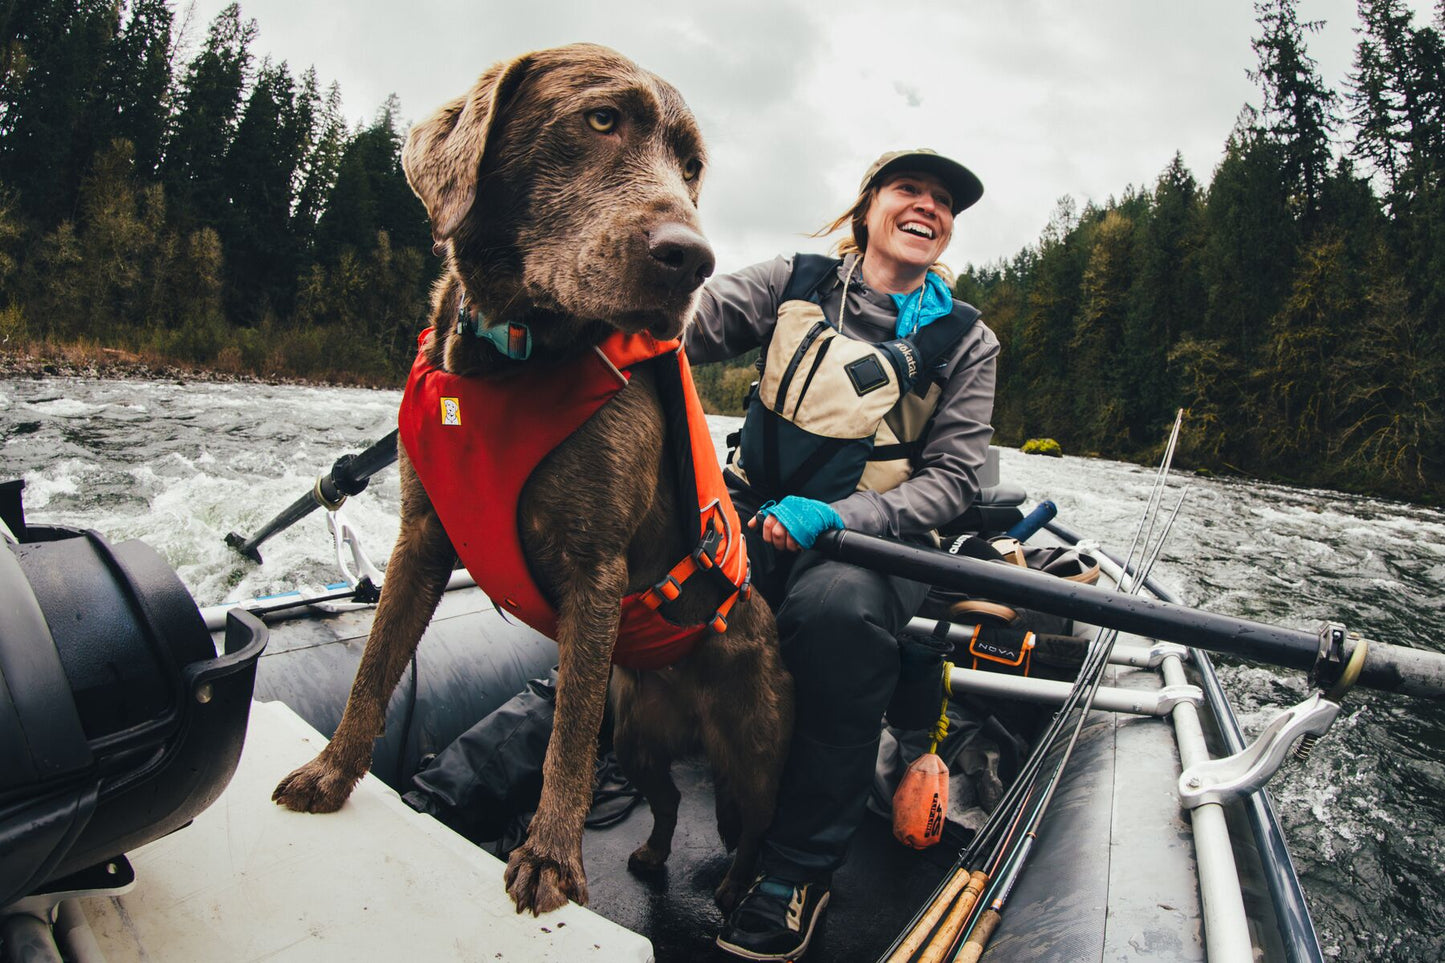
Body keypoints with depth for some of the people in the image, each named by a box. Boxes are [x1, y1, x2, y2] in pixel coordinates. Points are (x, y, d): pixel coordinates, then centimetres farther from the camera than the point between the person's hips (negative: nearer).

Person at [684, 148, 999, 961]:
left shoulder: (965, 339, 10)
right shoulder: (797, 284, 11)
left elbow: (954, 475, 2)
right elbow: (688, 323, -3)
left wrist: (835, 519, -17)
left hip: (870, 537, -1)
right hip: (754, 519, 1)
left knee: (837, 602, -36)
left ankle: (801, 871, -19)